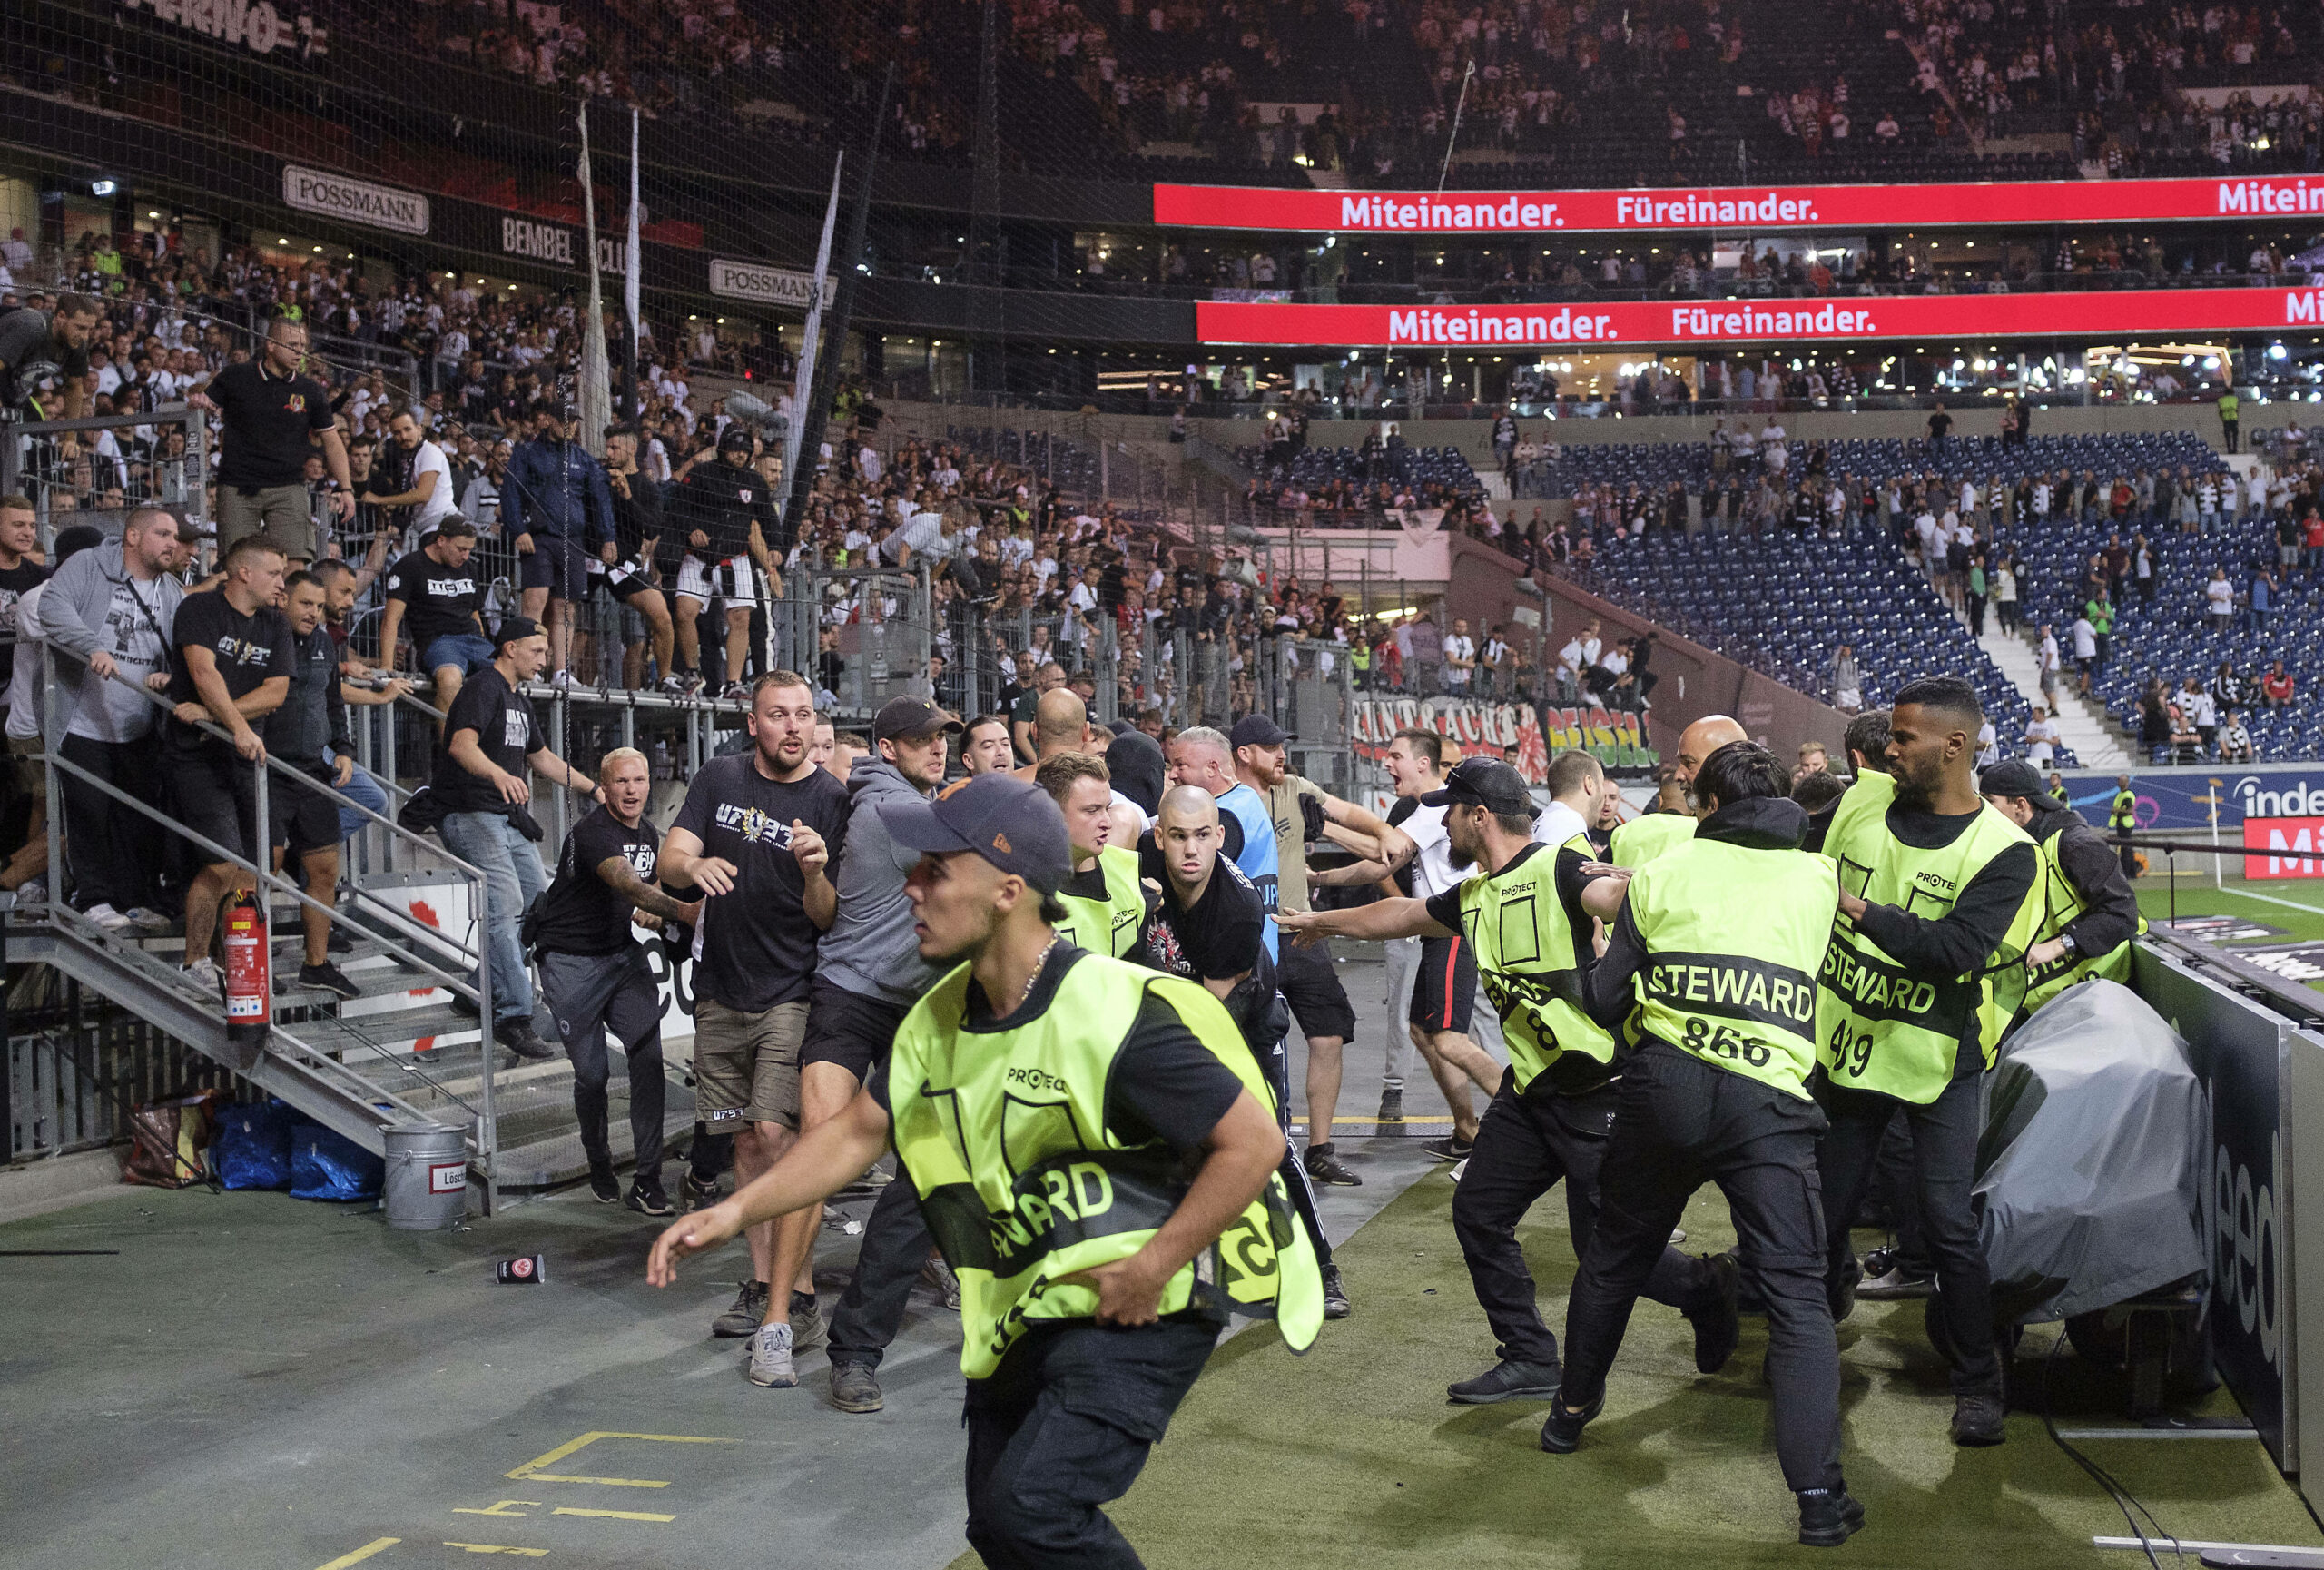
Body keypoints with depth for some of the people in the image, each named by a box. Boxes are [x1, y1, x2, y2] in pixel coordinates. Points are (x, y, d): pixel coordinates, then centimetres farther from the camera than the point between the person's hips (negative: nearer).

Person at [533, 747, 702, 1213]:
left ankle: (647, 1180, -8)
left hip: (623, 953, 6)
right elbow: (626, 885, -38)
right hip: (571, 962, -6)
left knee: (648, 1054, -11)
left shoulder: (648, 835, 5)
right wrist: (681, 910, -54)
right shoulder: (592, 833, -20)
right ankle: (599, 1165, 26)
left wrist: (646, 915, -1)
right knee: (592, 1071, -2)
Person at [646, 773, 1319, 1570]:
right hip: (1023, 1312, 8)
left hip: (1140, 1315, -8)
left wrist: (1151, 1270, -20)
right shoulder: (941, 1018, 1)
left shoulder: (1119, 1015, -24)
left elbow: (1254, 1142, -23)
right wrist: (736, 1210, 0)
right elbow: (857, 1131, 10)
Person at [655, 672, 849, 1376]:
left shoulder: (831, 800, -6)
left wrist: (815, 873, -28)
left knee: (775, 1134, -15)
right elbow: (671, 861, -2)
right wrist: (696, 865, -25)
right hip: (721, 993, 4)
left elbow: (829, 918, -7)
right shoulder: (721, 778, 4)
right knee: (746, 1140, 11)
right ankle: (762, 1284, 23)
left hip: (791, 994, -4)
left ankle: (786, 1311, -12)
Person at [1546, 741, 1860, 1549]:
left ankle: (1572, 1407, 37)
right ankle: (1819, 1494, -8)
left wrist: (1593, 973, 32)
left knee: (1614, 1253, 21)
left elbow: (1605, 1001, 9)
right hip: (1769, 1099, -1)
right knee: (1796, 1294, 0)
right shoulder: (1819, 878, 11)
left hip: (1663, 1084, 1)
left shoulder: (1663, 871, 8)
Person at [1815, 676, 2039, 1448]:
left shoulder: (2002, 849, -12)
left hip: (1934, 1060, -4)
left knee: (1949, 1226, -6)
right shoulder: (1861, 800, 1)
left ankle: (1978, 1384, 10)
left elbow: (1957, 948, -24)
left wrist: (1865, 913, -29)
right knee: (1818, 1217, 11)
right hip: (1843, 1045, 4)